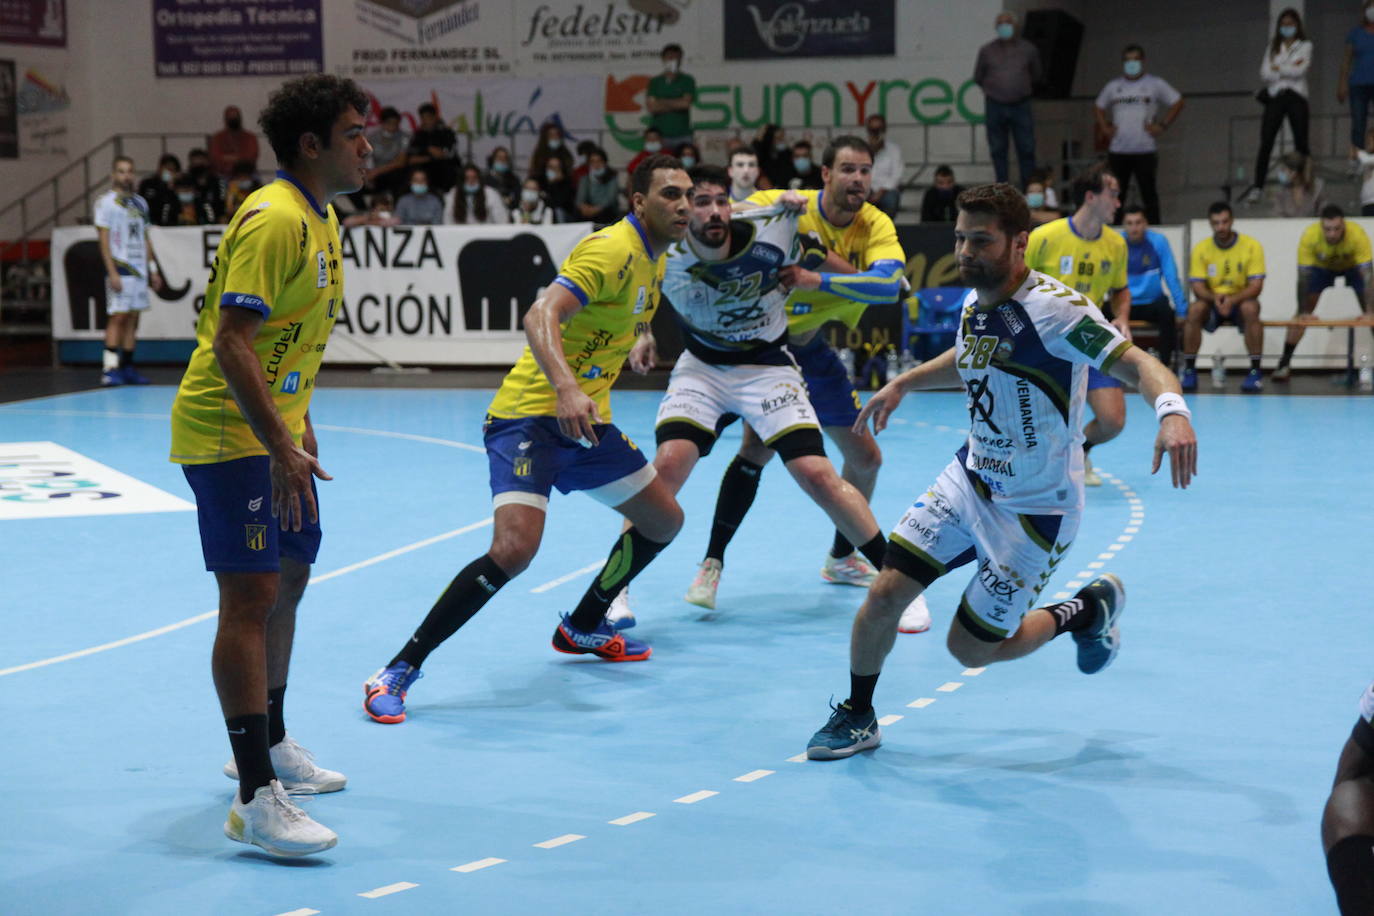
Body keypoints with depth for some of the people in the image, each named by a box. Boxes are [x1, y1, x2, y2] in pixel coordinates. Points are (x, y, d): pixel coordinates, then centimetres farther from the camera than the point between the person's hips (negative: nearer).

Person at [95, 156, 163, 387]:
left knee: (133, 318, 6)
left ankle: (127, 367, 10)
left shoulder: (140, 203, 17)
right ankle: (109, 368, -11)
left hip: (139, 269, 6)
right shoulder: (105, 202, -3)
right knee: (118, 316, -11)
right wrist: (112, 272, -16)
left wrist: (153, 269, 15)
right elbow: (104, 240, -8)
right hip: (120, 268, -6)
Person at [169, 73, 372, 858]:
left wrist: (300, 427, 21)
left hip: (276, 429, 10)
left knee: (289, 579, 19)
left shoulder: (322, 219, 11)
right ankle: (256, 800, -13)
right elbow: (231, 343, -26)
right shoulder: (274, 220, -20)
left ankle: (268, 742, 37)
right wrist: (280, 447, -29)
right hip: (229, 432, -10)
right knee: (250, 595, -13)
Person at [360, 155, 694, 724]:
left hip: (586, 419, 10)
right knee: (513, 549, -26)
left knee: (664, 521, 16)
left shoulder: (654, 258, 11)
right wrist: (565, 388, -45)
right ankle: (398, 671, -16)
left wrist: (641, 335, 26)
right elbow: (541, 318, -33)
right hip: (530, 415, -10)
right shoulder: (611, 249, -18)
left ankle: (582, 628, 36)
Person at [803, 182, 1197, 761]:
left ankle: (1089, 610, 26)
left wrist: (1172, 410, -51)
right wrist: (902, 383, 22)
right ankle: (857, 718, 18)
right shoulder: (975, 304, -1)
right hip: (971, 478, 6)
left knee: (970, 648, 2)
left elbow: (1139, 365, -32)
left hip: (1035, 508, -6)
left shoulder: (1054, 307, -24)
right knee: (885, 592, -5)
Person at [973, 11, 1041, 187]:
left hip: (1021, 106, 0)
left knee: (1026, 149, -2)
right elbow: (978, 78, 15)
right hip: (995, 106, 0)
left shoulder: (1028, 50, 4)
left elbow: (1035, 76, 17)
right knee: (997, 150, 3)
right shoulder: (986, 51, 3)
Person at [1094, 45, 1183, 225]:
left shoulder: (1155, 85, 4)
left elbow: (1177, 103, 6)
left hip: (1145, 150, -3)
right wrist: (1105, 127, 9)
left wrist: (1162, 125, -3)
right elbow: (1098, 107, 24)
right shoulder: (1113, 86, 12)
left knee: (1148, 192, -1)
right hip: (1118, 149, 3)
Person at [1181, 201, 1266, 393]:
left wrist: (1232, 300, -32)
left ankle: (1255, 372, -28)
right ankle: (1189, 370, -22)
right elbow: (1197, 287, -8)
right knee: (1195, 309, -31)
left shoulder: (1251, 246, -9)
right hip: (1212, 304, 1)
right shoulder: (1201, 248, -4)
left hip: (1239, 301, -1)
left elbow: (1256, 286, -13)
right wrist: (1214, 298, -31)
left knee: (1250, 308, -35)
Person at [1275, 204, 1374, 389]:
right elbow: (1303, 275, -29)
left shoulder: (1358, 234, -39)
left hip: (1352, 266, -1)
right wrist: (1303, 311, -28)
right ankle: (1284, 364, -2)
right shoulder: (1309, 236, -37)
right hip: (1321, 267, 1)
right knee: (1302, 314, -7)